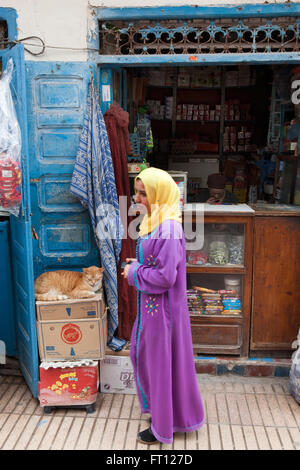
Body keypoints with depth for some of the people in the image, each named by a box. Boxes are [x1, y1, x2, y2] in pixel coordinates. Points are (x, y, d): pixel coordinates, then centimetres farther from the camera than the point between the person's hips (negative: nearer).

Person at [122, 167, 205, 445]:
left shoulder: (169, 229, -25)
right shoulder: (153, 222, 5)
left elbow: (165, 276, -27)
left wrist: (134, 273, -14)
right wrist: (136, 265, 4)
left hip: (163, 307, -10)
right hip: (149, 305, 10)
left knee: (161, 362, 7)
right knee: (143, 353, 23)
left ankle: (163, 427, 30)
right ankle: (160, 406, 46)